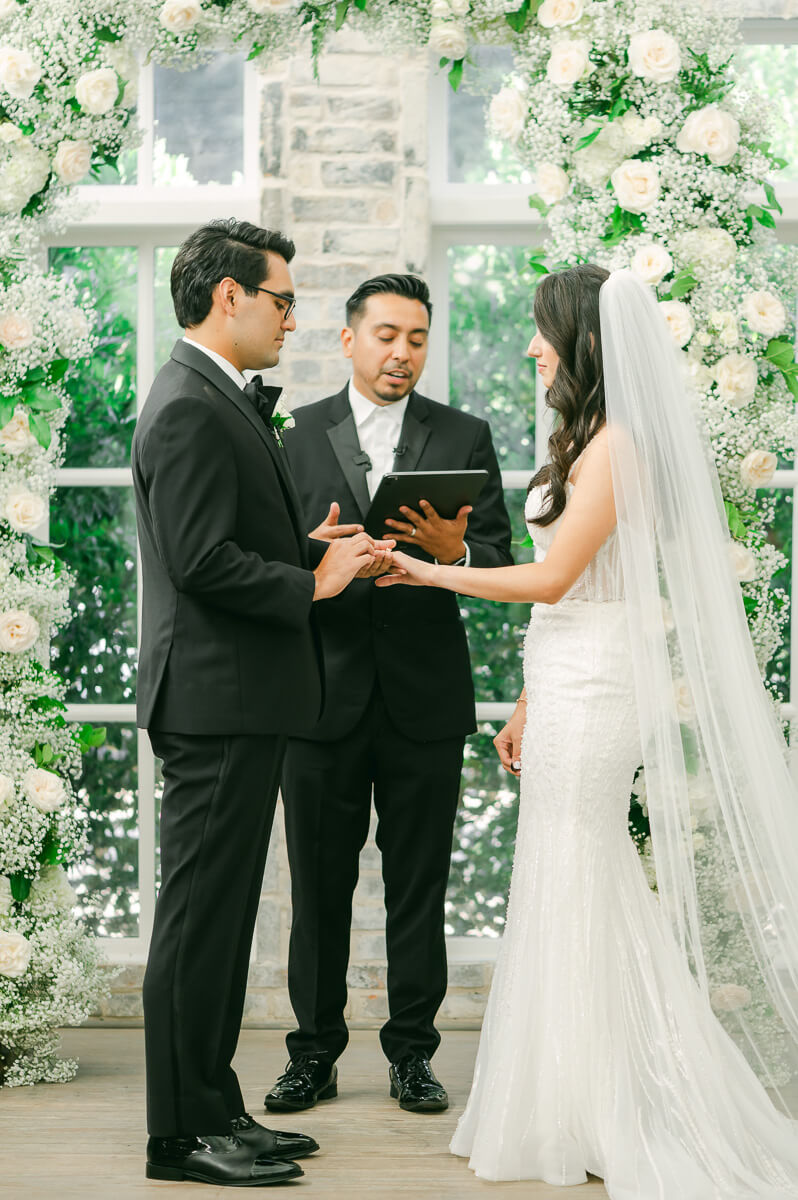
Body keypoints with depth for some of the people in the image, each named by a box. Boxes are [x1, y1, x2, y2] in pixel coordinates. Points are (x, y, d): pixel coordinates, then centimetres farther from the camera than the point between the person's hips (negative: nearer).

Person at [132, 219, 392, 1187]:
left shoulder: (224, 402, 17)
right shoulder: (189, 409, -16)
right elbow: (204, 562, -22)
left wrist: (324, 552, 8)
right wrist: (311, 585, -12)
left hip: (238, 705, 11)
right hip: (216, 699, -11)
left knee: (221, 915, 14)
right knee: (199, 916, -4)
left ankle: (214, 1110, 22)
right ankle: (183, 1132, 3)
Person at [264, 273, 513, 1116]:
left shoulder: (463, 438, 7)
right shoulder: (297, 434, 6)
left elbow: (500, 562, 2)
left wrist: (451, 551, -20)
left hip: (425, 697, 0)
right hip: (324, 691, 0)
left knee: (419, 887, 6)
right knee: (319, 884, 6)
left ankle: (412, 1053, 16)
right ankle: (314, 1053, 16)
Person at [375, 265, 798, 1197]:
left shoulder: (617, 444, -15)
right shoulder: (588, 439, 16)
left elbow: (553, 577, -17)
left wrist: (430, 572, -10)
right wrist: (528, 704, 18)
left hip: (593, 690, -10)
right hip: (569, 686, 10)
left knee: (579, 891, -3)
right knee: (572, 890, 11)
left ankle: (605, 1119, 6)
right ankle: (573, 1111, 19)